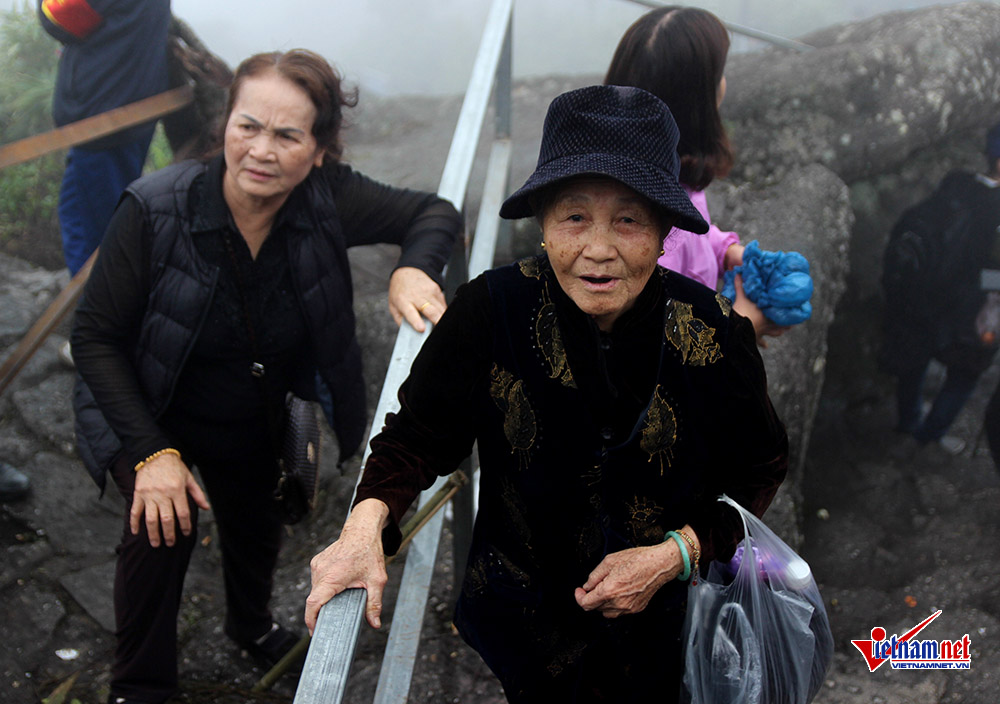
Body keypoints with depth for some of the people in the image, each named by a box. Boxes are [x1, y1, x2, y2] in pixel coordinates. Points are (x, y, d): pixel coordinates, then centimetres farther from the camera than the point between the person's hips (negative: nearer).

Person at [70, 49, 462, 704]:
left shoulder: (329, 199, -25)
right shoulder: (154, 210, -31)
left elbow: (435, 212, -11)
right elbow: (95, 336, -23)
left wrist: (414, 268, -33)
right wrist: (151, 452, -29)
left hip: (259, 426, 3)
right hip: (158, 420, -3)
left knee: (257, 527, 21)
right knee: (161, 529, -22)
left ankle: (251, 623, 58)